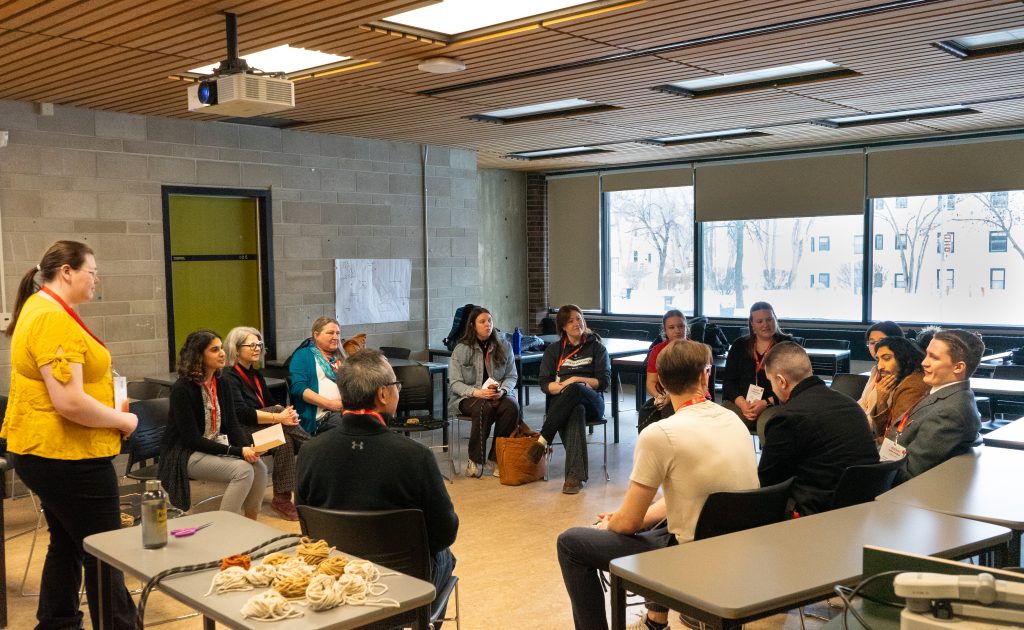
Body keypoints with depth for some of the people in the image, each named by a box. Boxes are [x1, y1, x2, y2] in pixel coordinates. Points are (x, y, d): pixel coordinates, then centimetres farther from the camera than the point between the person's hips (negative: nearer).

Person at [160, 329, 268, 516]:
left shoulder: (222, 384, 5)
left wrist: (247, 447, -16)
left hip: (218, 446, 7)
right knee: (243, 469, -27)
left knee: (258, 466, -18)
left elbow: (232, 424, 6)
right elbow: (192, 439, -19)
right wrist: (237, 451, -23)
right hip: (186, 454, -7)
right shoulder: (182, 389, -16)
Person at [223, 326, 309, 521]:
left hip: (260, 427, 7)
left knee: (285, 440, -25)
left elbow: (271, 404, 15)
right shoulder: (229, 377, -8)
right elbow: (241, 413, -21)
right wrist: (279, 417, -27)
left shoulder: (256, 375, 19)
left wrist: (288, 414, -9)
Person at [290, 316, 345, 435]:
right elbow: (298, 388, -5)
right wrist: (329, 404, -13)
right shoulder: (303, 356, 9)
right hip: (322, 415, -6)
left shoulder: (339, 357, 26)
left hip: (343, 409, 6)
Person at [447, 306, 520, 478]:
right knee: (483, 408, -37)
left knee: (512, 407, -31)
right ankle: (475, 460, -22)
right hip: (467, 397, -2)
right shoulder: (461, 349, -1)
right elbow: (455, 383, -5)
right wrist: (476, 392, -23)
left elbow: (511, 376, 7)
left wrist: (502, 390, -16)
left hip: (497, 395, 3)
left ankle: (496, 458, -18)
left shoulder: (504, 347, 7)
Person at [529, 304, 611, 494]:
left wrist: (576, 380, -8)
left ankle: (543, 440, -39)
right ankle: (576, 475, -51)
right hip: (560, 402, 0)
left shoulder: (596, 347, 15)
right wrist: (562, 387, -12)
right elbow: (545, 384, 8)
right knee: (576, 411, -40)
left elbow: (603, 382, 5)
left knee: (575, 389, -39)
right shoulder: (553, 350, 19)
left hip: (592, 401, 0)